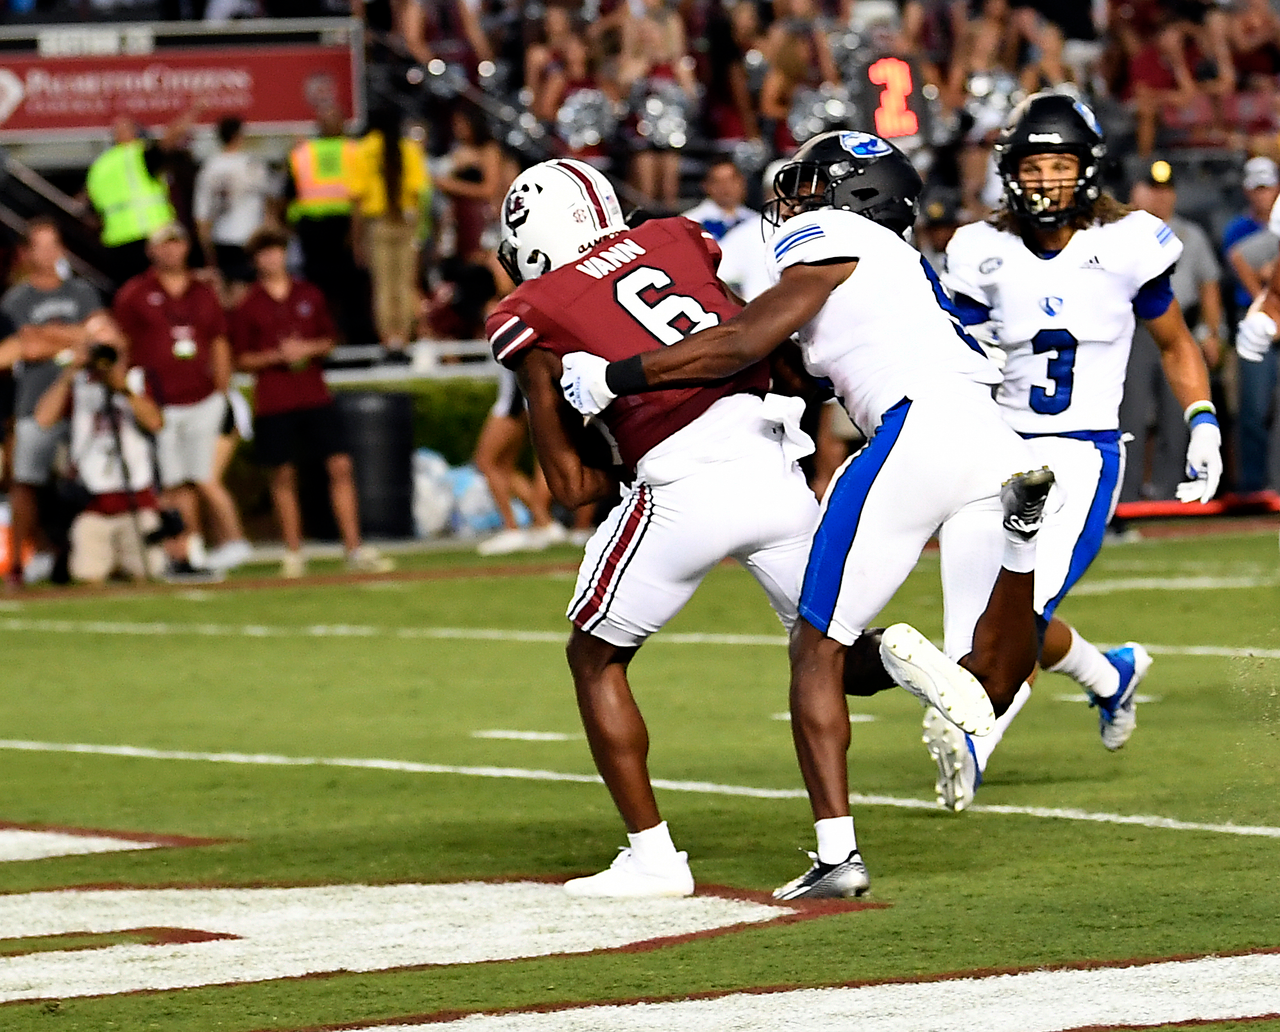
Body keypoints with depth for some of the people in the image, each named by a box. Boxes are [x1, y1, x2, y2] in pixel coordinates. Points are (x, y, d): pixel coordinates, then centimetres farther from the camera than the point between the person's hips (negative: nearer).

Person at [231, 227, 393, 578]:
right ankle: (293, 553, 12)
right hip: (273, 402, -2)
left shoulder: (309, 295, 9)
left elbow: (329, 339, 15)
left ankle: (355, 550, -5)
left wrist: (310, 349, -6)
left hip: (315, 397, 2)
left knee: (340, 467, -6)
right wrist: (278, 355, -14)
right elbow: (241, 360, 1)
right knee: (283, 476, 2)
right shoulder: (248, 306, 1)